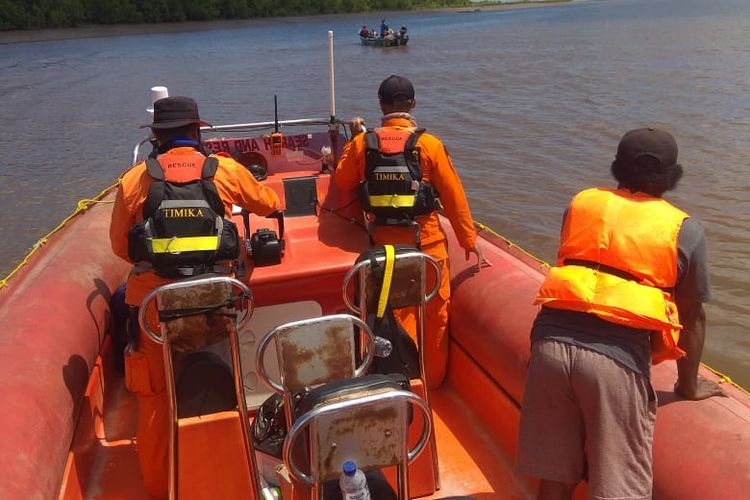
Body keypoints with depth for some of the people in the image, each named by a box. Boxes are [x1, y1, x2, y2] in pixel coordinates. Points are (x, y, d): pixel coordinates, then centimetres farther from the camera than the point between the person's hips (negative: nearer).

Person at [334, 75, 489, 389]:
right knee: (435, 313, 15)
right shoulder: (429, 144, -11)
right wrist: (469, 240, 1)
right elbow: (454, 197, -8)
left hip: (384, 243, 2)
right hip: (427, 242, -2)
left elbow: (342, 181, 9)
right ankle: (434, 378, 30)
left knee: (397, 313, 18)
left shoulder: (363, 143, -6)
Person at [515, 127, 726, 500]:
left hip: (551, 340, 4)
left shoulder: (582, 203, 16)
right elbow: (692, 317, 14)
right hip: (616, 359, -3)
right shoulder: (684, 230, 8)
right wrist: (689, 385, 29)